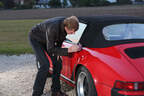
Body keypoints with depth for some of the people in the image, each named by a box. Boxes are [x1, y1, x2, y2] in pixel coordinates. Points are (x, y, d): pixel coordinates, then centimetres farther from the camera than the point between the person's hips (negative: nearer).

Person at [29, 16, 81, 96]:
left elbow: (61, 38, 1)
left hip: (47, 40, 7)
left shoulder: (67, 24, -20)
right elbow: (50, 49, -35)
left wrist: (57, 52, -7)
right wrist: (69, 50, -40)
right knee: (45, 65, -19)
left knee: (57, 63, 1)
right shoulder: (53, 28, -41)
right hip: (36, 38, -7)